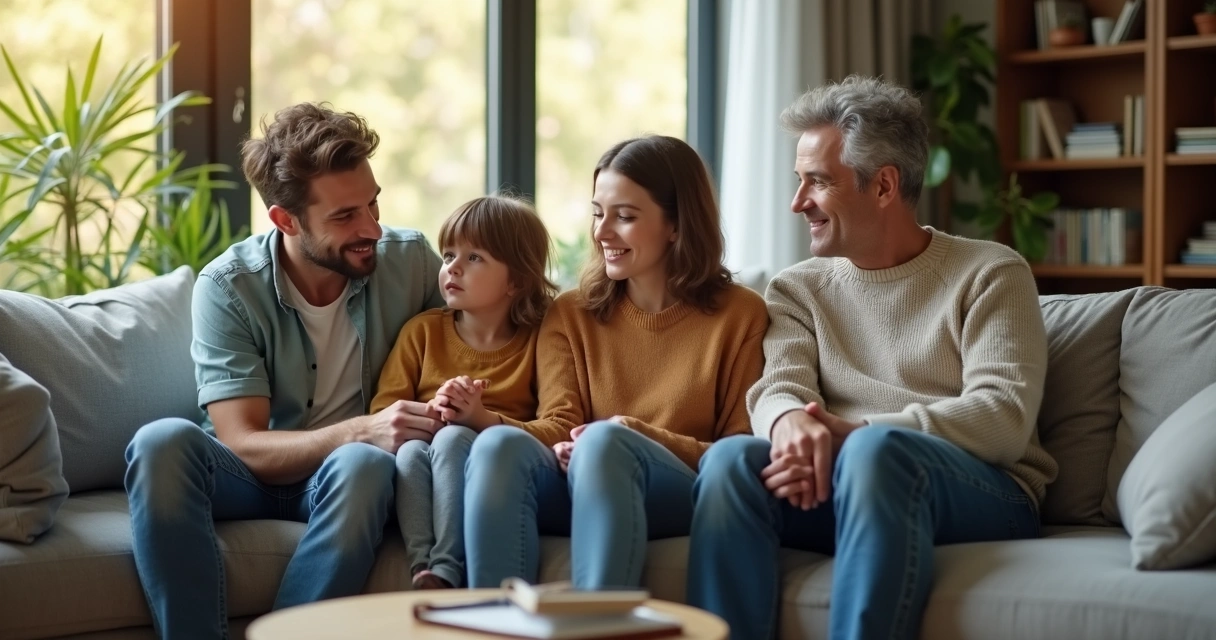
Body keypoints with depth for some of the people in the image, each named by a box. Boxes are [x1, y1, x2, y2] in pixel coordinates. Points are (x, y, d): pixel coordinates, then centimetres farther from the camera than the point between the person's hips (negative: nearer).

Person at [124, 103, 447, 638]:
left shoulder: (411, 261, -7)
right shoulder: (228, 287, -13)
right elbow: (244, 445, -18)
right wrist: (360, 430, -35)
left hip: (344, 476, 1)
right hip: (254, 475, 0)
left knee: (364, 465, -36)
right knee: (163, 443, -33)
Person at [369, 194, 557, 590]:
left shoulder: (539, 339, 9)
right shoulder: (424, 330, 17)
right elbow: (381, 412, 8)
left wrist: (484, 418, -20)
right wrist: (430, 412, -15)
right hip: (424, 484, 3)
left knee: (453, 438, -33)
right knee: (411, 449, -31)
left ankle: (447, 570, -41)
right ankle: (421, 566, -42)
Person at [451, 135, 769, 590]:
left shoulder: (740, 315, 10)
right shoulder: (570, 314, 20)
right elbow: (558, 426, 4)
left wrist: (643, 436, -12)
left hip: (681, 501, -2)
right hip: (573, 490, 3)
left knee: (604, 442, -35)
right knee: (501, 444, -30)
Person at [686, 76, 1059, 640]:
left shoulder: (989, 274, 5)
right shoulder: (798, 288, 18)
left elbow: (1003, 420, -8)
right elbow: (780, 388, 1)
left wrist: (855, 434, -22)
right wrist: (790, 422, -27)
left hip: (985, 496, -3)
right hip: (837, 489, 3)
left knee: (876, 451, -36)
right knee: (730, 459, -26)